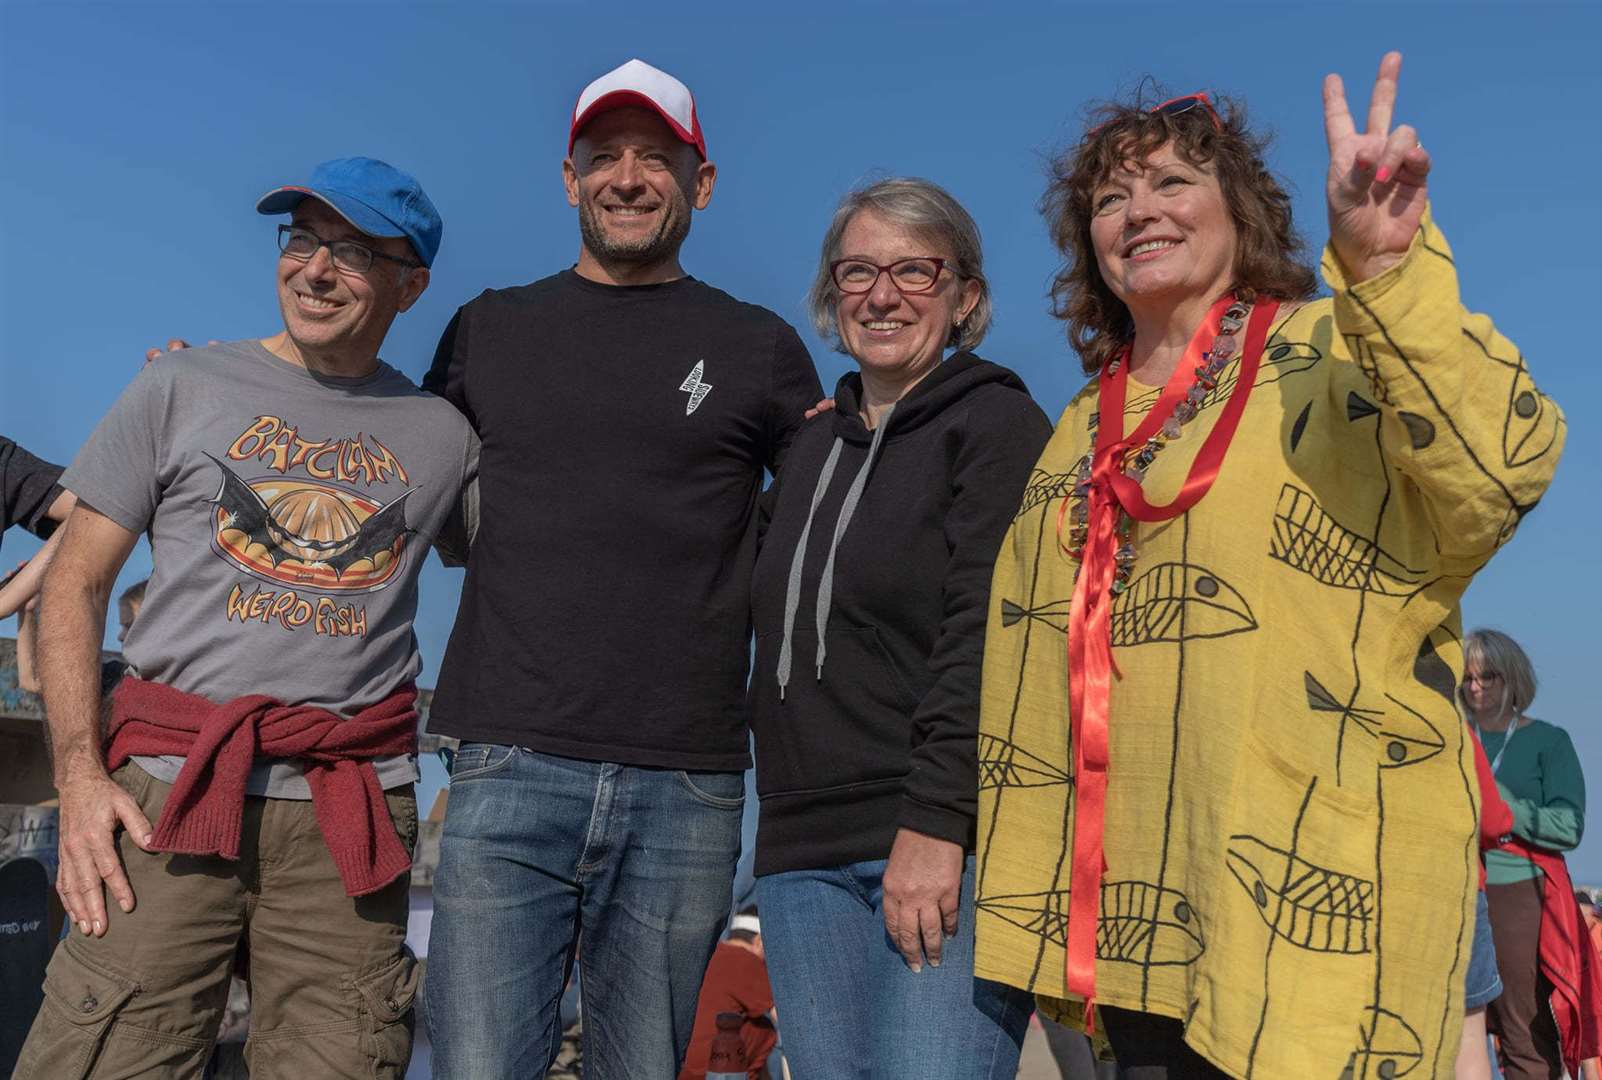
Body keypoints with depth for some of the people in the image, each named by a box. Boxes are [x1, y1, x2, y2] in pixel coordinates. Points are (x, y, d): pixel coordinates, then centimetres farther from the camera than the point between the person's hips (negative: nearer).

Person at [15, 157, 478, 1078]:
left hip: (354, 813, 1)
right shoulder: (184, 389, 10)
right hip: (172, 791, -1)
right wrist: (80, 775, -2)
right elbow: (75, 586, 8)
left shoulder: (443, 435, 12)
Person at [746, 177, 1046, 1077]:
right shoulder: (816, 446, 20)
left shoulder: (996, 422, -1)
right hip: (806, 851, 6)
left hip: (947, 842, -6)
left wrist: (936, 821, -20)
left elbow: (986, 635, -13)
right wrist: (786, 818, 14)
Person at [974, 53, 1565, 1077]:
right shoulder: (1083, 432, 16)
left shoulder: (1335, 355, -2)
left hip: (1315, 901, -5)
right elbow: (1024, 677, 21)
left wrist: (1384, 266, -31)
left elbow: (1498, 471, -22)